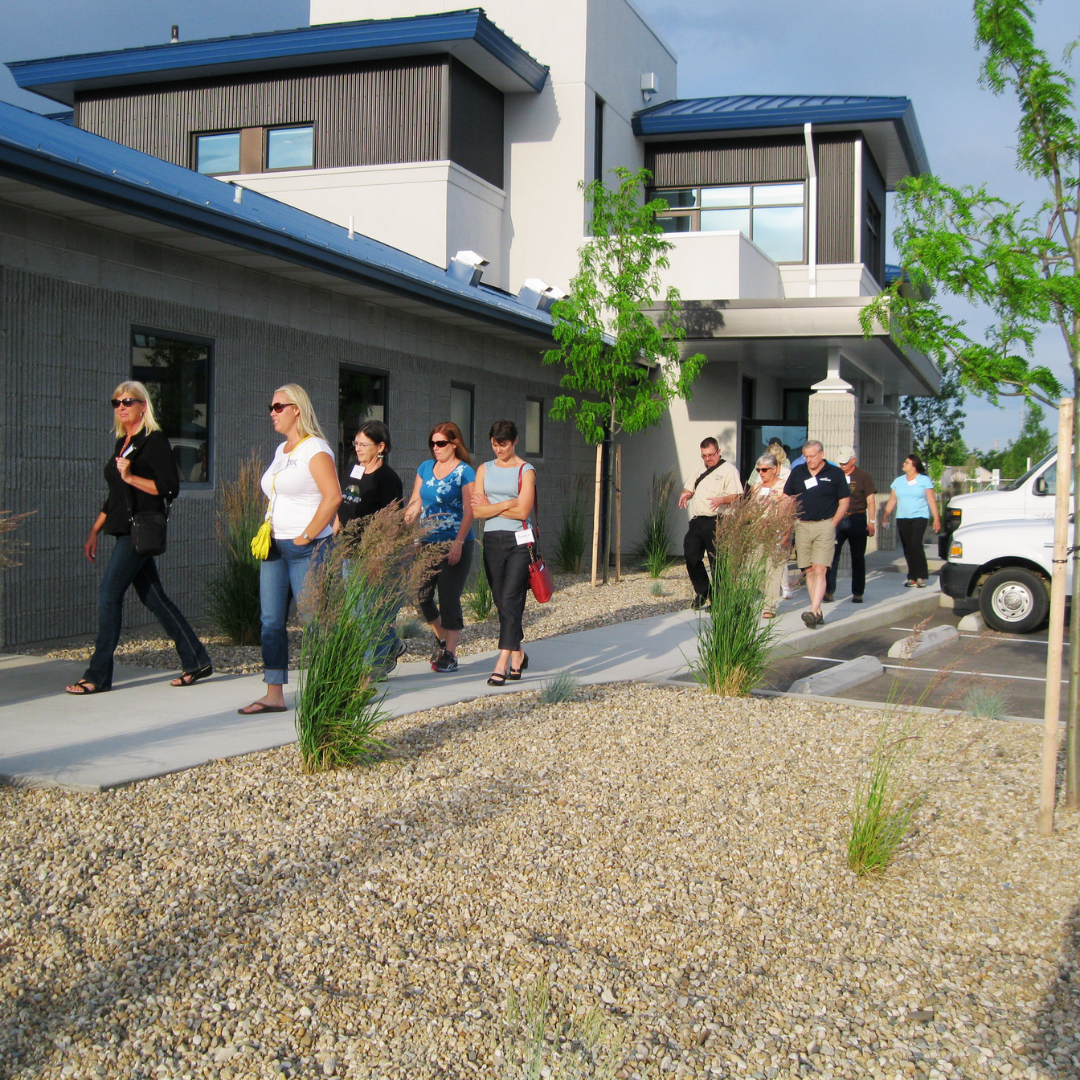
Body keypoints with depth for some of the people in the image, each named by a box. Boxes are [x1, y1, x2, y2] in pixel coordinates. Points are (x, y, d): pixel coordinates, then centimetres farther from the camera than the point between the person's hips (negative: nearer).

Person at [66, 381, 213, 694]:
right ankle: (196, 662, 17)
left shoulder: (155, 441, -8)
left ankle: (98, 676, -4)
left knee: (109, 593, -10)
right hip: (126, 530, 9)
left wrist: (131, 477, -19)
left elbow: (170, 488, -14)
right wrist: (94, 532, 19)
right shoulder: (122, 443, 18)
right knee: (153, 597, 9)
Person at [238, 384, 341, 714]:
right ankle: (274, 694, 8)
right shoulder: (281, 450, 18)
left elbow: (333, 496, -20)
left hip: (307, 549, -9)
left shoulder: (315, 449, -10)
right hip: (275, 547, 9)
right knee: (272, 621, 4)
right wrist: (268, 533, 11)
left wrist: (307, 536, -18)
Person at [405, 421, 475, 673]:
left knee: (449, 598, -3)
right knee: (421, 597, 5)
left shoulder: (465, 472, -4)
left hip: (454, 544, -5)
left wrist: (458, 543, -18)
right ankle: (440, 637, 29)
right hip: (427, 543, 6)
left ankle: (450, 653, 7)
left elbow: (468, 511, -10)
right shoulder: (425, 468, 12)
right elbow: (414, 503, 14)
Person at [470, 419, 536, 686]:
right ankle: (518, 654, 24)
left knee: (510, 600, -13)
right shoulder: (484, 469, 12)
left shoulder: (526, 471, 0)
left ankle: (503, 663, -16)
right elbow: (477, 511, 2)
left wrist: (490, 506, -3)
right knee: (501, 601, 9)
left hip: (518, 541, -5)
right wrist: (507, 504, -7)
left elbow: (522, 511, -10)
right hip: (492, 541, 5)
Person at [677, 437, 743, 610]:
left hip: (717, 523, -6)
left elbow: (737, 496, -11)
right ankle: (702, 592, 21)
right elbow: (688, 488, 25)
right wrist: (685, 495, 1)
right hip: (697, 521, 7)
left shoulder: (728, 469, -3)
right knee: (691, 556, 3)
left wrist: (721, 499, -30)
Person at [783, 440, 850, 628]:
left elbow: (844, 501, 3)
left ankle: (813, 612, -20)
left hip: (824, 526, -4)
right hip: (802, 526, 4)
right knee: (809, 571, 6)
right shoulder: (797, 472, 9)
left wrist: (833, 523, -5)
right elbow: (787, 498, 15)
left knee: (819, 570, -13)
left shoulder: (835, 473, 0)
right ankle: (818, 612, 14)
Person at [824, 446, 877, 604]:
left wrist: (871, 522, -7)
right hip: (837, 519, 2)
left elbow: (870, 501, 0)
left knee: (858, 558, 5)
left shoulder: (863, 476, 2)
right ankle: (828, 591, -2)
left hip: (857, 520, -1)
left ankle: (857, 593, 12)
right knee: (832, 555, -6)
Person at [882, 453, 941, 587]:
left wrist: (936, 519, -6)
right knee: (907, 548, 1)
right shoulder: (898, 481, 14)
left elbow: (931, 500, -1)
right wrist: (885, 516, 7)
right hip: (902, 518, 4)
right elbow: (892, 501, 15)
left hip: (919, 517, -4)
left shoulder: (925, 480, 2)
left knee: (916, 544, -18)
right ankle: (912, 577, 6)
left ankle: (921, 576, -8)